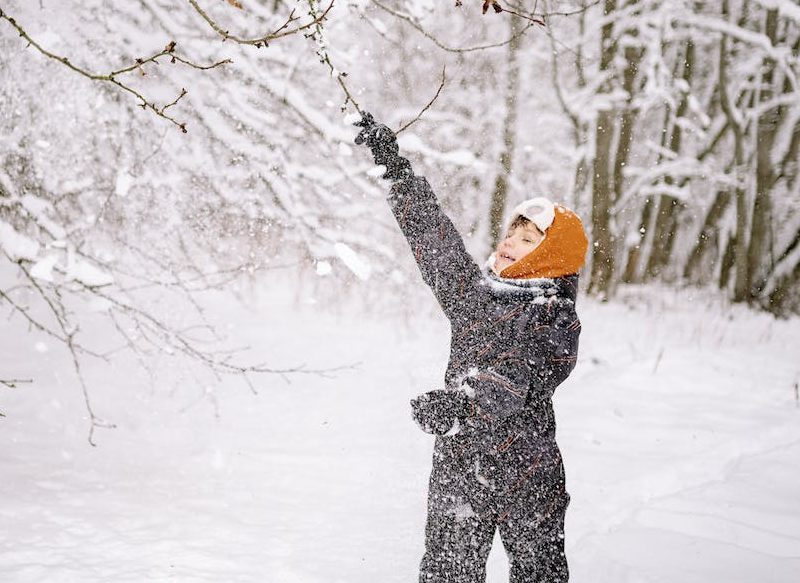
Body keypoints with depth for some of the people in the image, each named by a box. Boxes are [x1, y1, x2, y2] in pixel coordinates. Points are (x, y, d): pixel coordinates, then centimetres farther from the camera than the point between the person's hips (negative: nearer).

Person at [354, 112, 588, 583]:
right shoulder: (475, 289, 12)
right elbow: (433, 233, 18)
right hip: (457, 461, 5)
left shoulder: (556, 316, -7)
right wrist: (395, 166, 17)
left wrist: (462, 401, -39)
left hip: (526, 472, -5)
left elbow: (522, 376, -23)